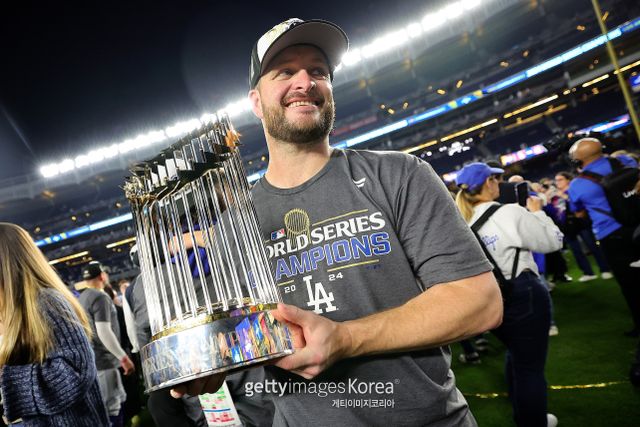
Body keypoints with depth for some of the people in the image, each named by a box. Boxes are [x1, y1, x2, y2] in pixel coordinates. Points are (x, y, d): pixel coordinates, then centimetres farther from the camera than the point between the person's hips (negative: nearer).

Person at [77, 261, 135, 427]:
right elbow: (104, 333, -24)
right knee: (112, 408, -4)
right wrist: (124, 357, -19)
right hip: (103, 361, -10)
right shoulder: (100, 297, -16)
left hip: (93, 359, 10)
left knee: (119, 400, 18)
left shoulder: (82, 298, 14)